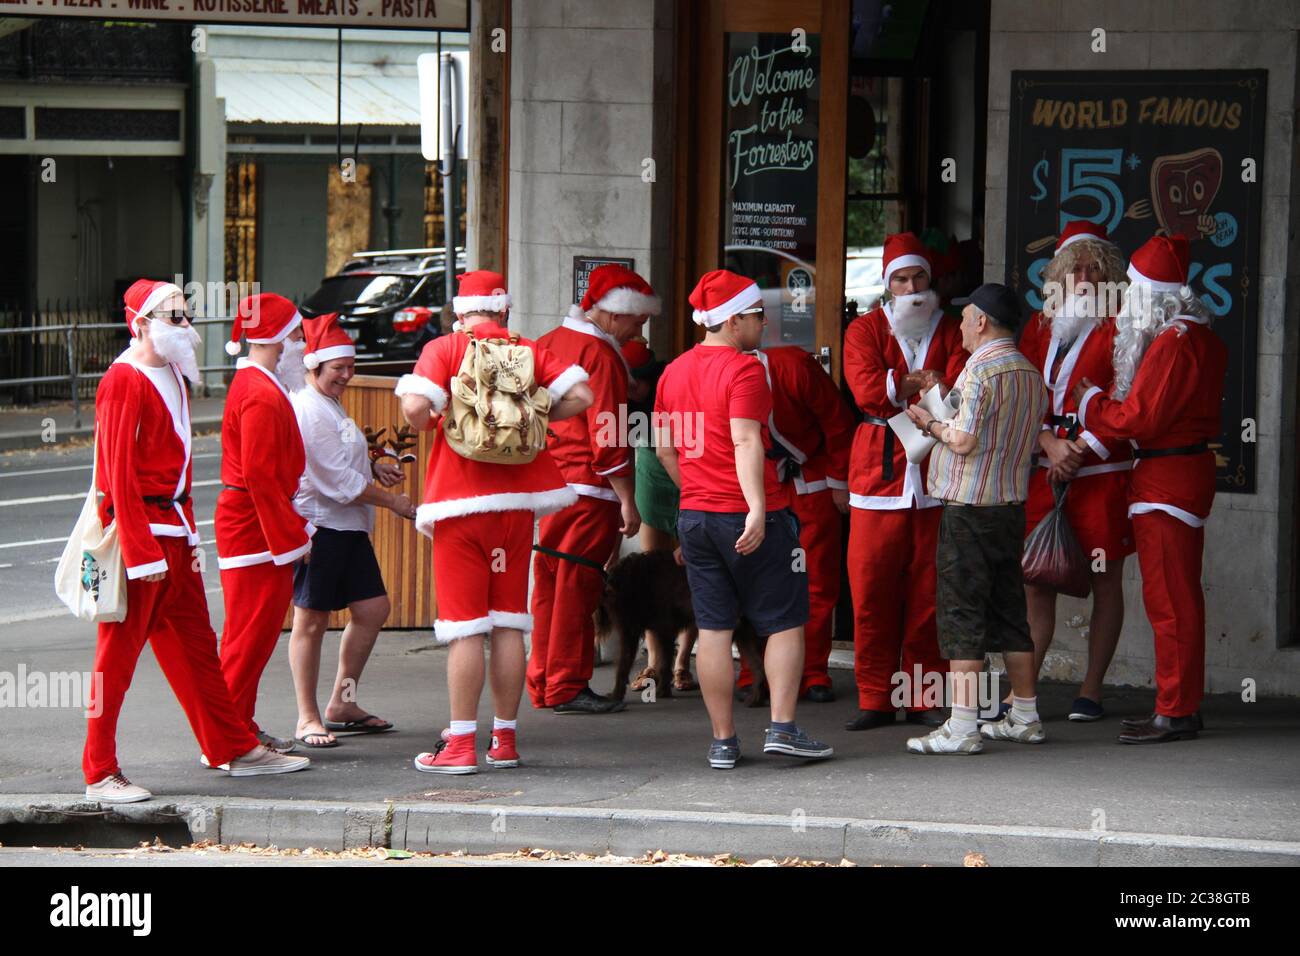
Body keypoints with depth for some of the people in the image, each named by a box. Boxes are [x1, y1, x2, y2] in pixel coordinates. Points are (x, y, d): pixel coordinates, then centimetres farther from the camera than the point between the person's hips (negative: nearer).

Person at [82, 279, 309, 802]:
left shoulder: (174, 377, 15)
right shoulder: (124, 382, -14)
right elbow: (119, 472, -18)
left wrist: (188, 533, 16)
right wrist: (141, 549, -22)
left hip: (174, 531, 9)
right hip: (137, 529, -9)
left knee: (194, 642, 15)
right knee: (119, 651, -4)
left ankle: (234, 748, 23)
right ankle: (100, 774, 0)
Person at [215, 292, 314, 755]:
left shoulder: (253, 385, 15)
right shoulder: (261, 396, -18)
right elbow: (259, 475, -22)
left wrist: (295, 525, 18)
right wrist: (291, 535, -19)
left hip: (246, 522, 10)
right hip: (255, 528, -10)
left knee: (257, 634, 14)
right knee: (250, 634, -6)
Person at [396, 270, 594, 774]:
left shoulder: (444, 349, -3)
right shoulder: (528, 351, 6)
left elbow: (415, 406, -18)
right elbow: (579, 396, -3)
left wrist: (430, 424, 4)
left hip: (460, 504, -3)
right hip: (516, 501, 3)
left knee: (464, 627, -2)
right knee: (509, 624, 9)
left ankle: (460, 743, -3)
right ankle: (505, 740, 12)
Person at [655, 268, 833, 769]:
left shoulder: (674, 372, 10)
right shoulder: (744, 369, -12)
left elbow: (665, 448, 17)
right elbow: (746, 442, -21)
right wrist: (757, 508, -26)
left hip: (694, 515, 6)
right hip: (750, 517, -6)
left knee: (714, 628, 7)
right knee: (784, 622, 5)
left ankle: (722, 741, 6)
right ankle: (782, 727, -2)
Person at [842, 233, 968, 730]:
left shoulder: (951, 332, 11)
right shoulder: (865, 330, 10)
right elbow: (866, 389, -7)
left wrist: (898, 391, -17)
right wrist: (920, 385, -8)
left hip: (936, 473, 1)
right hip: (879, 471, 0)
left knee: (929, 590, -1)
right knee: (872, 588, -3)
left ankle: (923, 696, 6)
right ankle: (875, 698, 4)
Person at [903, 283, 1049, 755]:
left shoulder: (981, 371, -15)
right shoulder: (1031, 374, 12)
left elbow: (965, 440, -22)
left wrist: (930, 424, -2)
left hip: (968, 508, -8)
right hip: (1012, 504, 8)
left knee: (962, 613, -6)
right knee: (1008, 609, 15)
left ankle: (962, 726, -8)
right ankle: (1025, 717, 20)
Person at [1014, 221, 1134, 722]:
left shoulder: (1119, 329, -2)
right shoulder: (1039, 327, 13)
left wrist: (1078, 450, -12)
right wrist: (1050, 443, -7)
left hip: (1101, 472, -4)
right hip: (1043, 472, 4)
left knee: (1105, 581, 1)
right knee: (1034, 579, 3)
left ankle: (1091, 690, 7)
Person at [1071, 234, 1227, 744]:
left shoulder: (1173, 344, -19)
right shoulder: (1200, 337, 13)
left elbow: (1138, 418, -20)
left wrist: (1089, 402, -4)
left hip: (1166, 481, -10)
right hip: (1188, 471, 10)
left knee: (1168, 596, -7)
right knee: (1178, 594, 14)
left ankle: (1175, 712, -5)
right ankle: (1184, 705, 20)